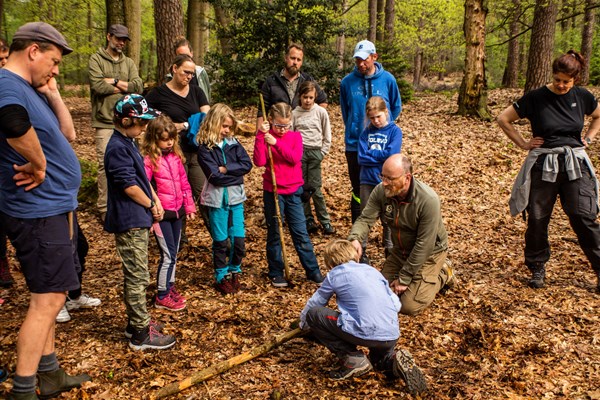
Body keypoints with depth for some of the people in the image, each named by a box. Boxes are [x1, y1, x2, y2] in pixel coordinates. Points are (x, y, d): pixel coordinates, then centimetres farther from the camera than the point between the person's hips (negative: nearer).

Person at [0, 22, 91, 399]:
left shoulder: (32, 90, 12)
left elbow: (68, 133, 16)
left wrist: (53, 95, 5)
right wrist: (38, 166, -28)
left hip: (52, 208, 10)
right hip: (40, 211, -10)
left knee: (49, 295, 18)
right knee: (48, 299, -5)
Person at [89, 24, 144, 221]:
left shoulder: (129, 63, 14)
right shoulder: (96, 59, 2)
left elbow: (138, 86, -2)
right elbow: (97, 85, -14)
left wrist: (113, 82, -9)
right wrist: (124, 87, -5)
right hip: (105, 122, -4)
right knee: (106, 164, -5)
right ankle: (104, 208, 3)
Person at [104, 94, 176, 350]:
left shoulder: (128, 143, 13)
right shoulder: (118, 148, -18)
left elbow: (142, 177, 18)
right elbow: (129, 186, -21)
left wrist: (155, 201, 4)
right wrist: (151, 206, -8)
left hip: (138, 219, 10)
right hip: (129, 222, -10)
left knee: (136, 275, 18)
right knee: (137, 277, -3)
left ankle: (136, 322, 31)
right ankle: (141, 334, 6)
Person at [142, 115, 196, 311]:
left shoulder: (175, 156, 7)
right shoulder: (149, 160, -14)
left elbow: (184, 182, 14)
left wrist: (189, 206, 14)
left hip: (177, 212, 7)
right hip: (161, 214, -7)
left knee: (173, 253, 17)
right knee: (168, 255, -3)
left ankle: (170, 287, 33)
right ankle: (162, 297, 10)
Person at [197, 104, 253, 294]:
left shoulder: (233, 143, 6)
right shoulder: (205, 148, -7)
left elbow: (247, 164, -6)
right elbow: (214, 176, -16)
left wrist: (226, 169, -15)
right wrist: (236, 174, -10)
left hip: (235, 197, 3)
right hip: (217, 199, -3)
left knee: (239, 239, 5)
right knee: (220, 241, 7)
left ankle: (234, 271, 28)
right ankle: (222, 277, 23)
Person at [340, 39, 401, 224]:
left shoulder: (387, 79, -3)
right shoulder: (348, 82, -3)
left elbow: (396, 107, 10)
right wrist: (353, 130, 12)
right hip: (355, 145, 1)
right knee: (358, 191, 9)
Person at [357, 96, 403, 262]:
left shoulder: (395, 131, -4)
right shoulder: (366, 132, 3)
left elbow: (391, 155, -17)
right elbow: (361, 158, -7)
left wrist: (370, 153, -8)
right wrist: (381, 156, -15)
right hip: (367, 181, 2)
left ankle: (389, 250, 23)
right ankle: (361, 251, 18)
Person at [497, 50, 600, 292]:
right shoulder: (536, 98, -5)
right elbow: (503, 119, 0)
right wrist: (523, 143, -2)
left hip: (575, 165, 1)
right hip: (543, 166, -1)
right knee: (537, 220, 3)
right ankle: (537, 269, 20)